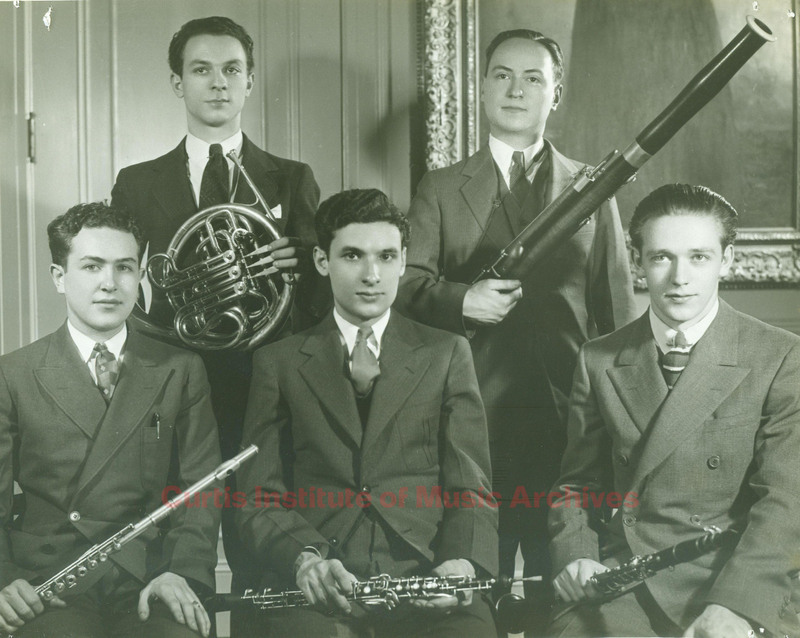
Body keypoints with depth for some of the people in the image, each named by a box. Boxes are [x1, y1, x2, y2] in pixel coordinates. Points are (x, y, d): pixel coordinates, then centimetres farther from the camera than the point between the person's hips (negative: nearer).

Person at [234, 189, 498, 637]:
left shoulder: (447, 355, 15)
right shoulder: (280, 363, 14)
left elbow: (470, 487, 8)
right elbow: (261, 496, 7)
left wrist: (463, 562, -13)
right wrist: (305, 557, -14)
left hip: (426, 580, 1)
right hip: (319, 587, 0)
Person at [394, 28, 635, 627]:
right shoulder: (441, 188, 10)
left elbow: (616, 306, 9)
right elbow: (407, 281, 0)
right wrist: (460, 300, -20)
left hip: (568, 415, 0)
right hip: (475, 414, 0)